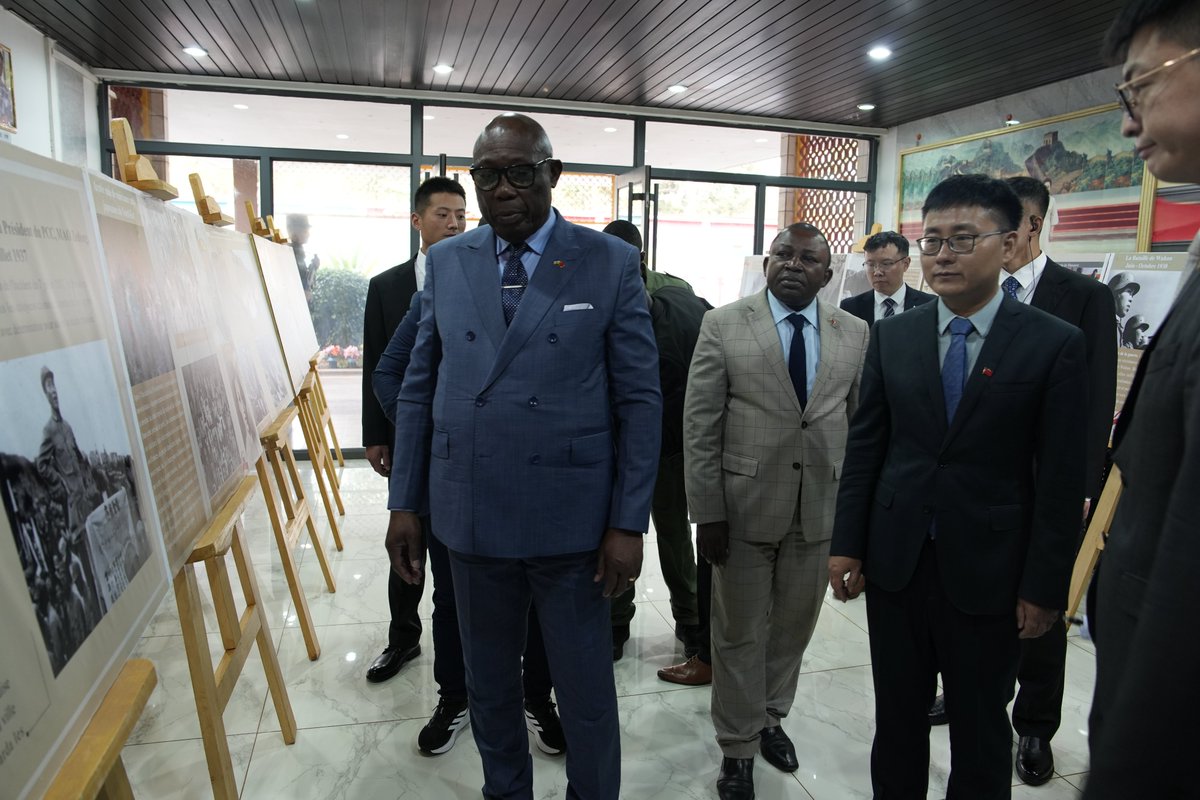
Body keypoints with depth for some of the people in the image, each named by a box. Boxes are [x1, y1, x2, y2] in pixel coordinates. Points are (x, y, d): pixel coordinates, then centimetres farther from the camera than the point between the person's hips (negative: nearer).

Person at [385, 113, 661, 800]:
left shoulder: (611, 262, -5)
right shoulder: (446, 262, 5)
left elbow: (640, 399, -6)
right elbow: (419, 389, 8)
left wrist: (628, 522, -9)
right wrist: (404, 503, 4)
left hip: (571, 520, -3)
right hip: (471, 516, 3)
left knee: (587, 695, 12)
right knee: (489, 685, 20)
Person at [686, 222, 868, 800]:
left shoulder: (854, 334, 4)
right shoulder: (723, 326, -4)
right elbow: (700, 426, -7)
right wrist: (707, 512, -10)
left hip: (822, 508, 3)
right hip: (744, 505, -3)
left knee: (794, 624, 17)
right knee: (738, 632, 10)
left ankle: (771, 717, 41)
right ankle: (738, 747, 28)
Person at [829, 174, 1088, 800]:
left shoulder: (1055, 344, -7)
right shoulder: (892, 336, 2)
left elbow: (1061, 478, -7)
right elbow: (864, 446, 3)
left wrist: (1044, 587, -7)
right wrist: (846, 544, 1)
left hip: (987, 574, -2)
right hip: (895, 562, 3)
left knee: (980, 732, 15)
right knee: (897, 719, 17)